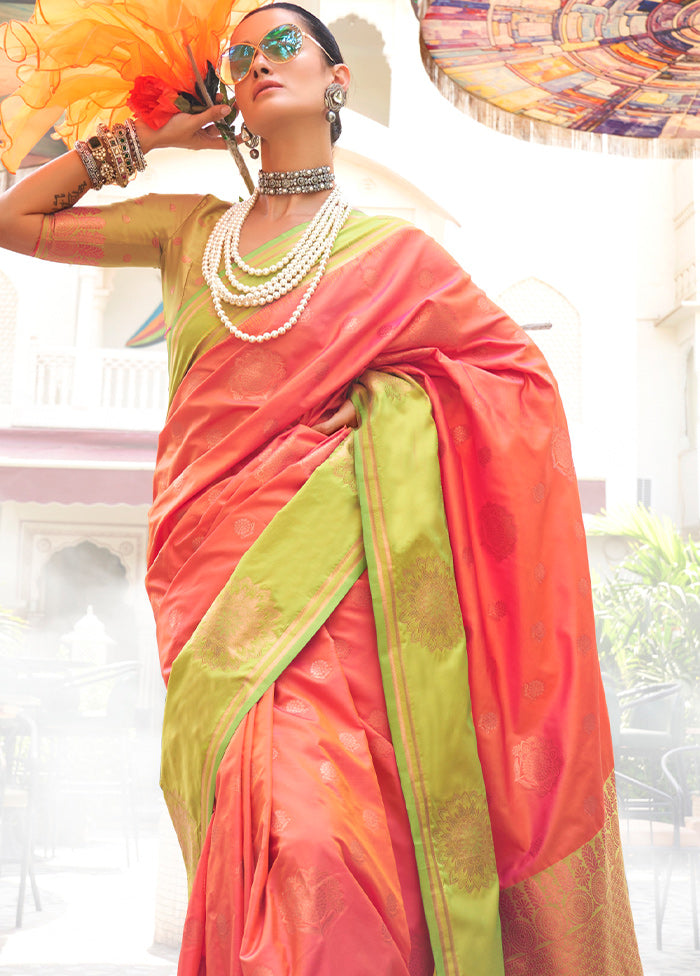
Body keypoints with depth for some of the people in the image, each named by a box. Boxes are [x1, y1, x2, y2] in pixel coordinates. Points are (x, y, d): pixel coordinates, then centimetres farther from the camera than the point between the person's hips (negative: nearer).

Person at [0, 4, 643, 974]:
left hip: (325, 581, -2)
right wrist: (142, 136, 20)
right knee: (258, 830, -13)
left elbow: (520, 373, 15)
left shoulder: (393, 254, 9)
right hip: (214, 581, 2)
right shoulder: (188, 231, 18)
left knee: (314, 832, -19)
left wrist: (386, 406, 3)